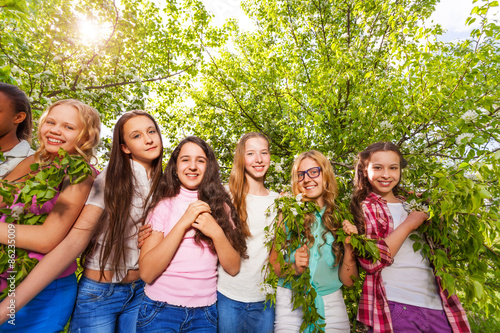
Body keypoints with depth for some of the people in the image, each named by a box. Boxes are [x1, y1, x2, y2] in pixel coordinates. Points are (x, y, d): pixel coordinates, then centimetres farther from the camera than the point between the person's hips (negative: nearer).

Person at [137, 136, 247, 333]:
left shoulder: (221, 207, 0)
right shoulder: (163, 205, -5)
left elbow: (233, 268, -4)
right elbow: (146, 273, -14)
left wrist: (216, 232, -20)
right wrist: (182, 223, -23)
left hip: (204, 314, 2)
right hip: (161, 310, -1)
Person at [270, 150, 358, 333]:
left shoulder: (341, 216, -5)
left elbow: (348, 280, -2)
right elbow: (273, 263, -4)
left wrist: (348, 246, -17)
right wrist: (294, 268, -23)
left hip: (331, 304, 2)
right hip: (291, 304, -1)